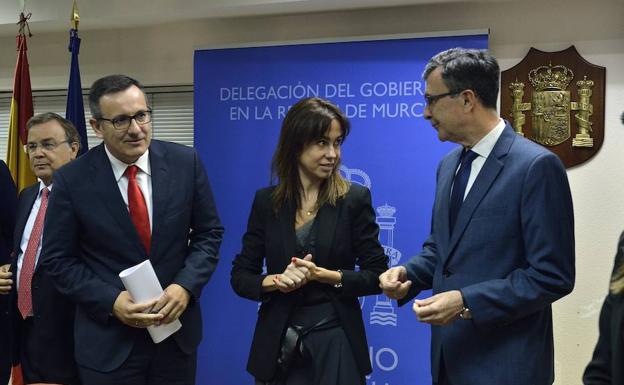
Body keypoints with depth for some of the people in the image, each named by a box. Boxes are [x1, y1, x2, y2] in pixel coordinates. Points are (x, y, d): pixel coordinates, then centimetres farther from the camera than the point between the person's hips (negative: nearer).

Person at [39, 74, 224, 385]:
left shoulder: (185, 162, -5)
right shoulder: (72, 180, -9)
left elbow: (209, 232, 2)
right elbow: (57, 259, -4)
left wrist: (186, 286, -13)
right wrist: (111, 301, -16)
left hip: (177, 329, 2)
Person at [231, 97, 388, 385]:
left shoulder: (355, 198, -5)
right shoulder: (266, 201, 1)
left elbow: (376, 276, -4)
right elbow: (240, 277, 3)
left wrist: (321, 274, -17)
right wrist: (277, 280, -16)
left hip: (335, 341, -2)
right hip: (277, 343, 2)